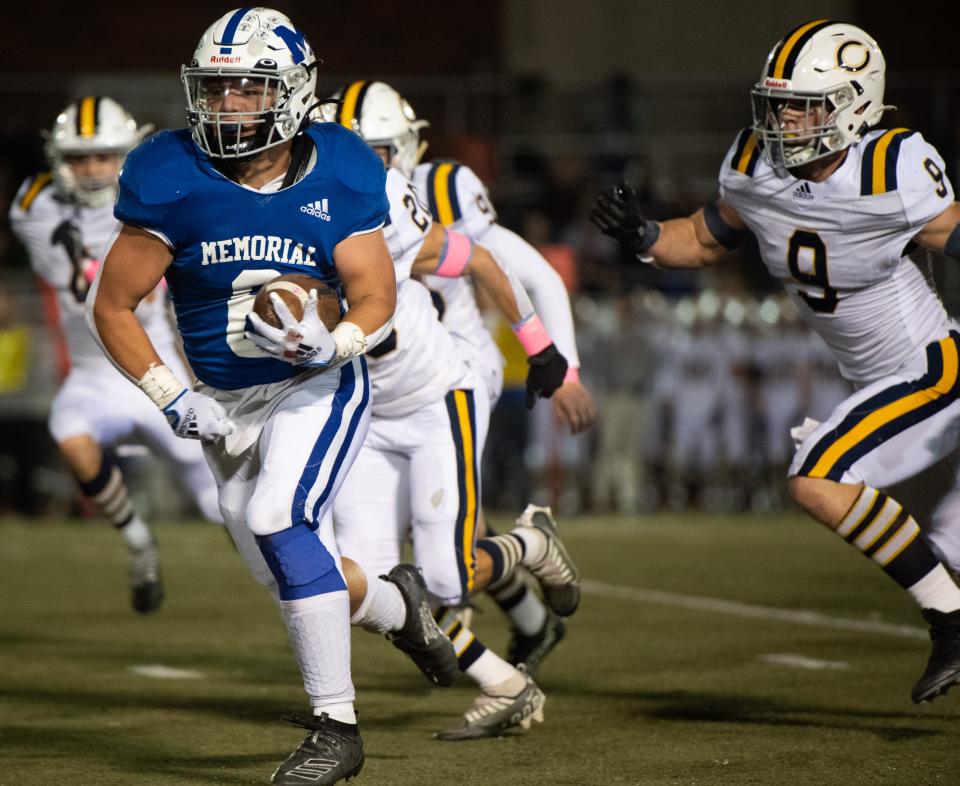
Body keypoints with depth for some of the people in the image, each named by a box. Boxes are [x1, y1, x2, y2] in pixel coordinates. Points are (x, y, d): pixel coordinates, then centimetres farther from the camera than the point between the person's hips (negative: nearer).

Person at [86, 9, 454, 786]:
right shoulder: (172, 183, -14)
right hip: (230, 404, 3)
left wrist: (332, 343, -31)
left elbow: (376, 299, -9)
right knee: (294, 574, 7)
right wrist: (174, 398, -15)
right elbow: (113, 306, -9)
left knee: (280, 521, -26)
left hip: (320, 386, -3)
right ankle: (398, 602, 42)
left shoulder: (338, 180, -12)